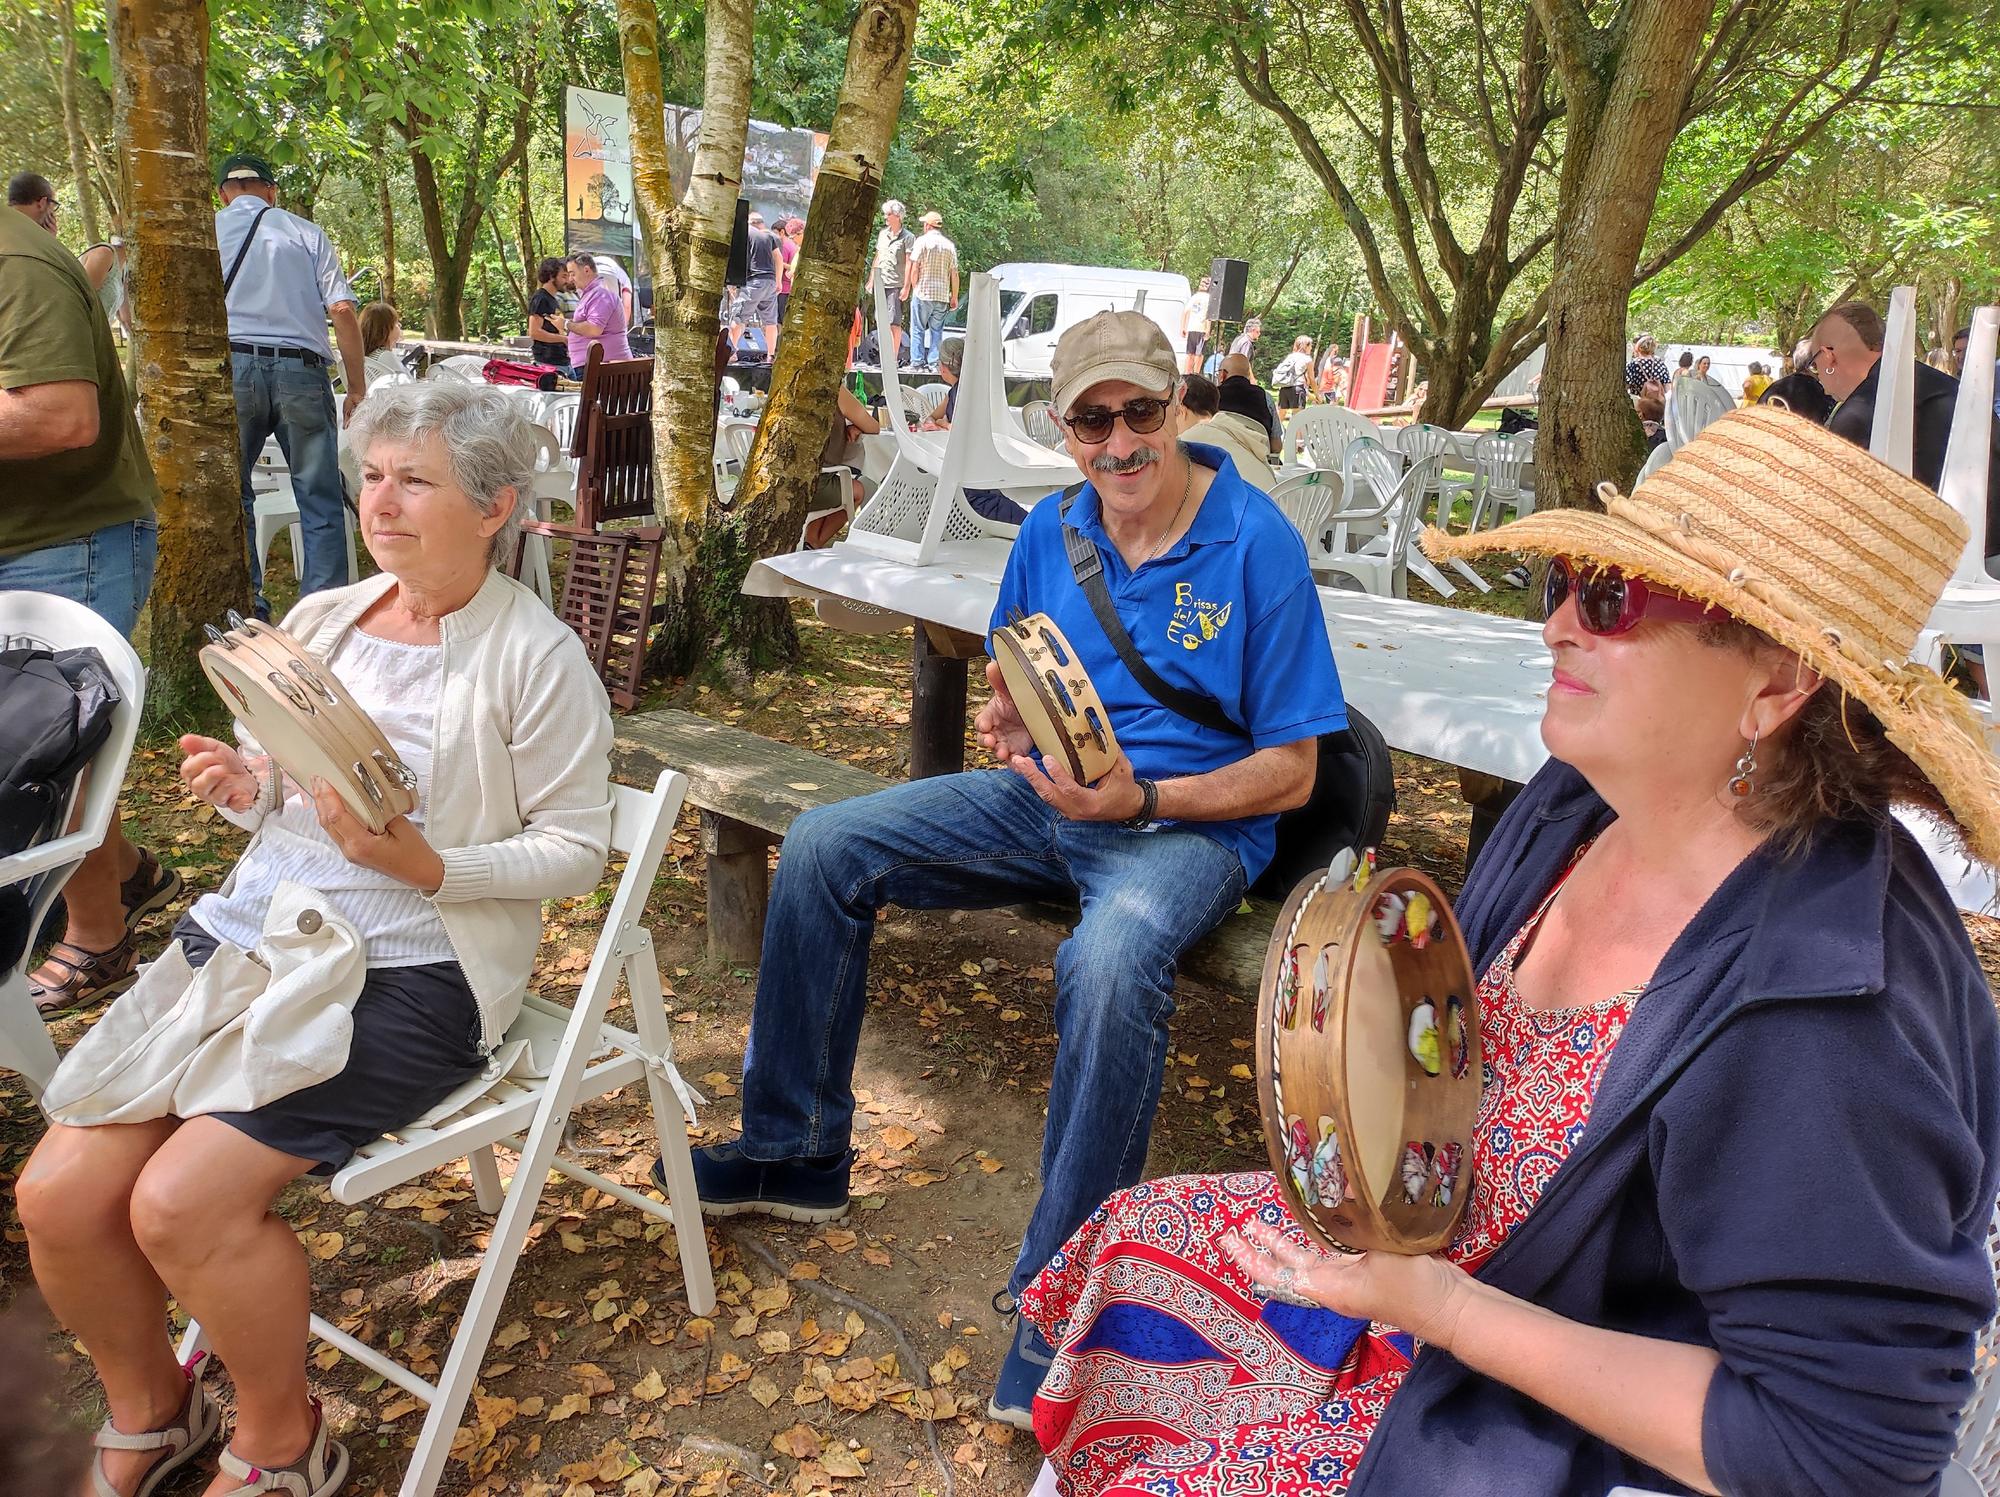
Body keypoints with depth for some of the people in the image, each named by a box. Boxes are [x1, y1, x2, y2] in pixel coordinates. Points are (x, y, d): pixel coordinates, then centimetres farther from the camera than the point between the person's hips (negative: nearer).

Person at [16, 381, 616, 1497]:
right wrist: (244, 788, -3)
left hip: (409, 975, -6)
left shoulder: (534, 657, -9)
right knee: (60, 1192, -6)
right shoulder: (321, 619, 12)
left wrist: (425, 866, -22)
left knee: (184, 1199, -20)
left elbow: (575, 849, -9)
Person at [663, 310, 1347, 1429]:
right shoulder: (1052, 532, 3)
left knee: (1111, 959, -39)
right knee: (823, 848, -7)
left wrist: (1138, 799, -25)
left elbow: (1291, 772, -12)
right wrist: (1010, 728, -9)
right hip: (1049, 796, 6)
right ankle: (795, 1152, 7)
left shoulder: (1256, 542, -13)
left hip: (1193, 821, -6)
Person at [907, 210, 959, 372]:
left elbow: (915, 268, -7)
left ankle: (917, 361, 1)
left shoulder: (922, 241, -4)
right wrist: (954, 297, 12)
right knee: (937, 330, 8)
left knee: (918, 329, 4)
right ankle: (934, 362, 3)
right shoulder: (950, 245, 8)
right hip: (942, 294, 3)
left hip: (923, 293, -3)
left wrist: (914, 288, 6)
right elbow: (954, 274, 7)